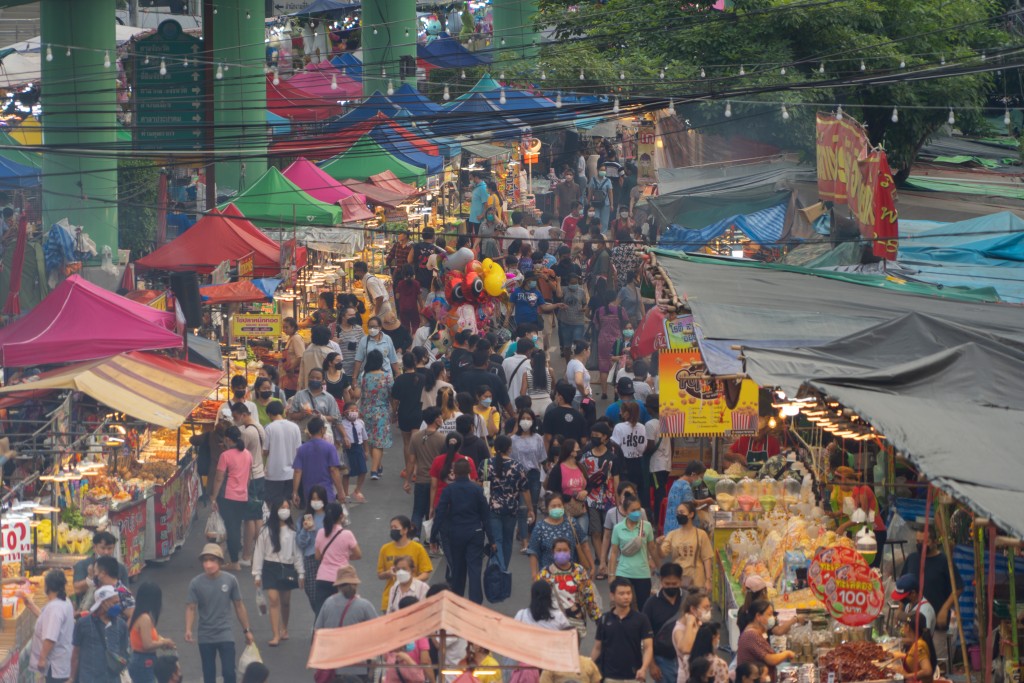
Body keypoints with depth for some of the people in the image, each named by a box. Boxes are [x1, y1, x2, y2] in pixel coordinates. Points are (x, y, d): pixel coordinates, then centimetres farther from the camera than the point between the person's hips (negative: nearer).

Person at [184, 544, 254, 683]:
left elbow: (239, 606, 4)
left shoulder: (230, 580, -6)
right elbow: (191, 608, -11)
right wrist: (188, 630, -27)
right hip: (205, 636, 1)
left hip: (225, 634, -1)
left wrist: (247, 630, 8)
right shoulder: (196, 583, -9)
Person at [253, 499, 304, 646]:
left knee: (285, 601, 12)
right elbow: (259, 552, -1)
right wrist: (257, 574, -4)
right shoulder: (266, 530, -3)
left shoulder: (292, 530, 3)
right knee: (273, 600, -11)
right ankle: (276, 635, -13)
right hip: (271, 567, -2)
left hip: (287, 568, 2)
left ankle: (284, 629, 34)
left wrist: (301, 573, 5)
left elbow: (297, 552, 6)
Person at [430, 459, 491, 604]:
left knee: (457, 569, 15)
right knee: (475, 569, -2)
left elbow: (440, 514, -8)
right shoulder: (477, 490, -4)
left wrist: (433, 537, -2)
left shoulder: (448, 490, -7)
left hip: (455, 534, 0)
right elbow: (485, 515, 0)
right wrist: (491, 540, 7)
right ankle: (476, 602, -10)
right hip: (475, 533, 0)